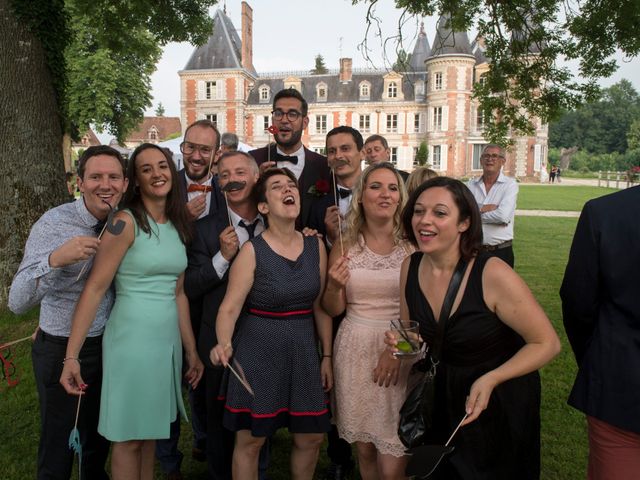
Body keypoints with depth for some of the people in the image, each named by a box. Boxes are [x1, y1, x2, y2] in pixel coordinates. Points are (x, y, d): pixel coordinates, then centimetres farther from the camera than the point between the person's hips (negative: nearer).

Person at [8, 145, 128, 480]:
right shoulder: (53, 224, -19)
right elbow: (17, 301, -26)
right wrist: (55, 258, -44)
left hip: (108, 346, 5)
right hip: (62, 351, -5)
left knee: (101, 435, 23)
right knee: (58, 447, 10)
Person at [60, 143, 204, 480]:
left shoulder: (178, 226, 8)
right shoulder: (125, 222, -12)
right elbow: (95, 288, -15)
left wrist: (191, 350, 13)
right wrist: (71, 355, -19)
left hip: (168, 340, 6)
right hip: (132, 338, -6)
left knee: (150, 428, 20)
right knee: (129, 436, 9)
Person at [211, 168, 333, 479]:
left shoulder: (316, 246, 1)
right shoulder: (252, 250, -11)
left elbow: (321, 305, 6)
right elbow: (230, 306, -15)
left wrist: (326, 356, 7)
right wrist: (223, 344, -34)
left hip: (303, 350, 4)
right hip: (259, 351, -4)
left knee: (312, 437, 13)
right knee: (250, 440, 8)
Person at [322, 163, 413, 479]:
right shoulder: (346, 246, 0)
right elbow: (333, 310, 6)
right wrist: (334, 287, -14)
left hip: (401, 351, -2)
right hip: (355, 349, 2)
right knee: (364, 448, 16)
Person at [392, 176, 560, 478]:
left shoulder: (493, 274, -27)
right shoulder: (410, 267, -11)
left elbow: (547, 343, -19)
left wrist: (491, 379, -30)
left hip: (500, 400, -4)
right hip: (443, 400, 4)